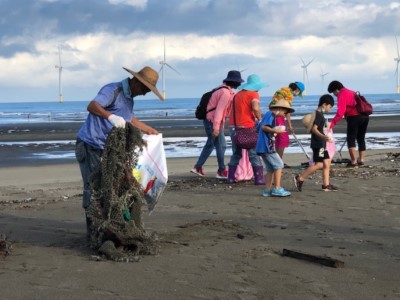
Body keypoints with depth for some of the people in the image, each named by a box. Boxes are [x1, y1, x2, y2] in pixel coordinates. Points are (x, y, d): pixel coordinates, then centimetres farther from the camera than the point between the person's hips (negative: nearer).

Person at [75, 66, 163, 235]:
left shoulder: (129, 99, 13)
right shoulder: (113, 90, -16)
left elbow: (131, 120, 32)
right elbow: (92, 106, -34)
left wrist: (150, 131, 40)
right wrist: (112, 117, -50)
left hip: (105, 148, 9)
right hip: (89, 145, -9)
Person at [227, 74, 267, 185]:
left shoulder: (238, 94, 18)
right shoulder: (253, 94, -4)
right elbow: (255, 108, -22)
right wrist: (260, 119, -7)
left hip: (233, 127, 7)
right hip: (246, 127, -7)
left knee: (236, 154, 16)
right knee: (254, 154, 0)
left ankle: (231, 178, 14)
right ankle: (259, 179, 0)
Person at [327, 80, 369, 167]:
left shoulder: (342, 95, -2)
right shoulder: (352, 92, 25)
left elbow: (340, 111, -14)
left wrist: (332, 123, -16)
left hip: (354, 117, -8)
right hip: (365, 116, 8)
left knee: (351, 139, -1)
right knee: (361, 138, 17)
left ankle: (354, 161, -6)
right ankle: (361, 160, 18)